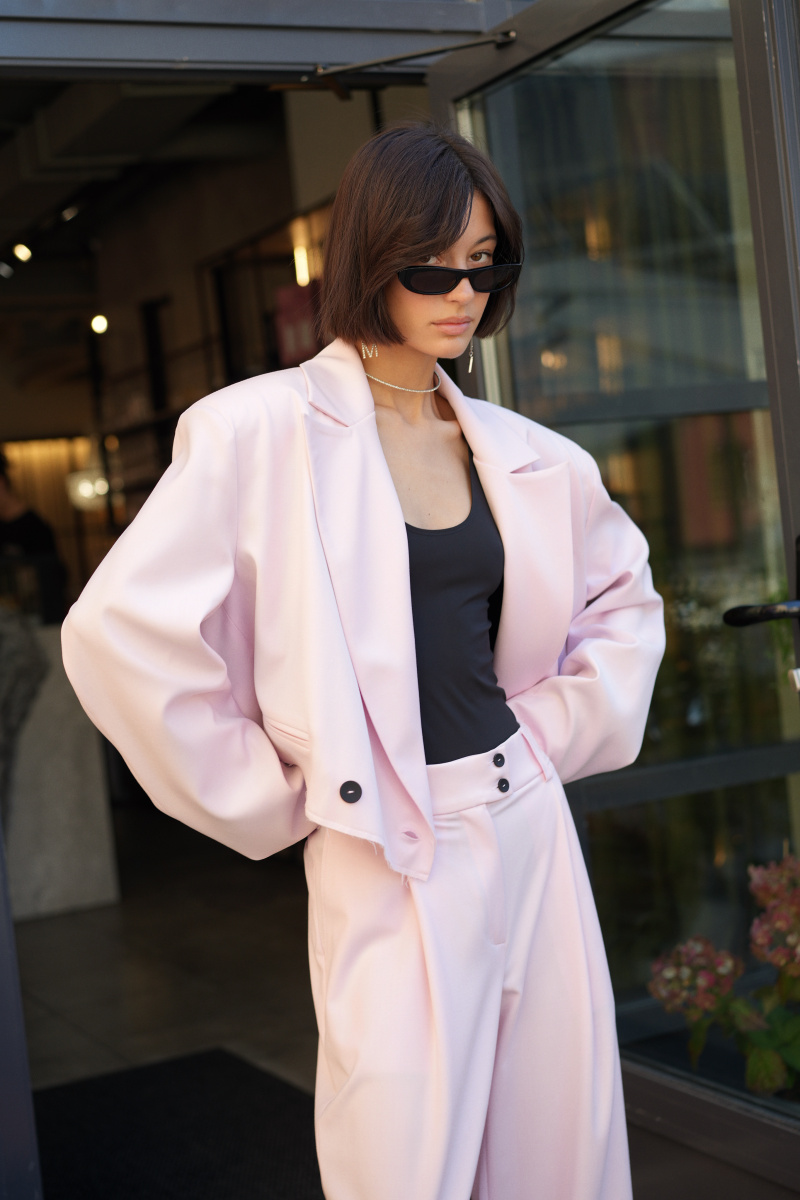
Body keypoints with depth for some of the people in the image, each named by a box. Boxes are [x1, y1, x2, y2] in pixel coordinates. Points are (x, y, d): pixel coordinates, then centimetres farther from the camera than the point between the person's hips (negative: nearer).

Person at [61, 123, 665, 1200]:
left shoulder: (525, 454, 8)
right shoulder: (264, 432, -9)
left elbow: (624, 594, 24)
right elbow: (118, 630, -15)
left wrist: (561, 727, 9)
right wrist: (268, 801, -9)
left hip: (529, 825, 6)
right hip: (388, 863, -5)